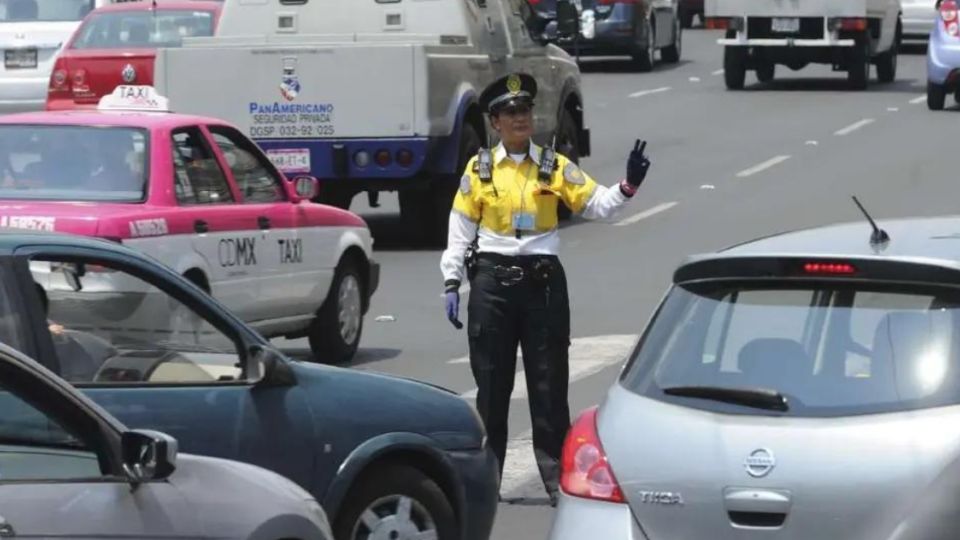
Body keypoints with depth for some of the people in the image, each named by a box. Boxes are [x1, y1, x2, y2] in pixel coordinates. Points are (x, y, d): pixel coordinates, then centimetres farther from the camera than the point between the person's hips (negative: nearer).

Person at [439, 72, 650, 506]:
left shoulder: (555, 168, 4)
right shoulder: (479, 170, 4)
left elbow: (596, 205, -2)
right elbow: (460, 230, 6)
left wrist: (628, 186, -19)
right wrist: (452, 282, 1)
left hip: (543, 279, 0)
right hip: (491, 280, 0)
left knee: (548, 382, 1)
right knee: (491, 382, 7)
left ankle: (558, 477, 5)